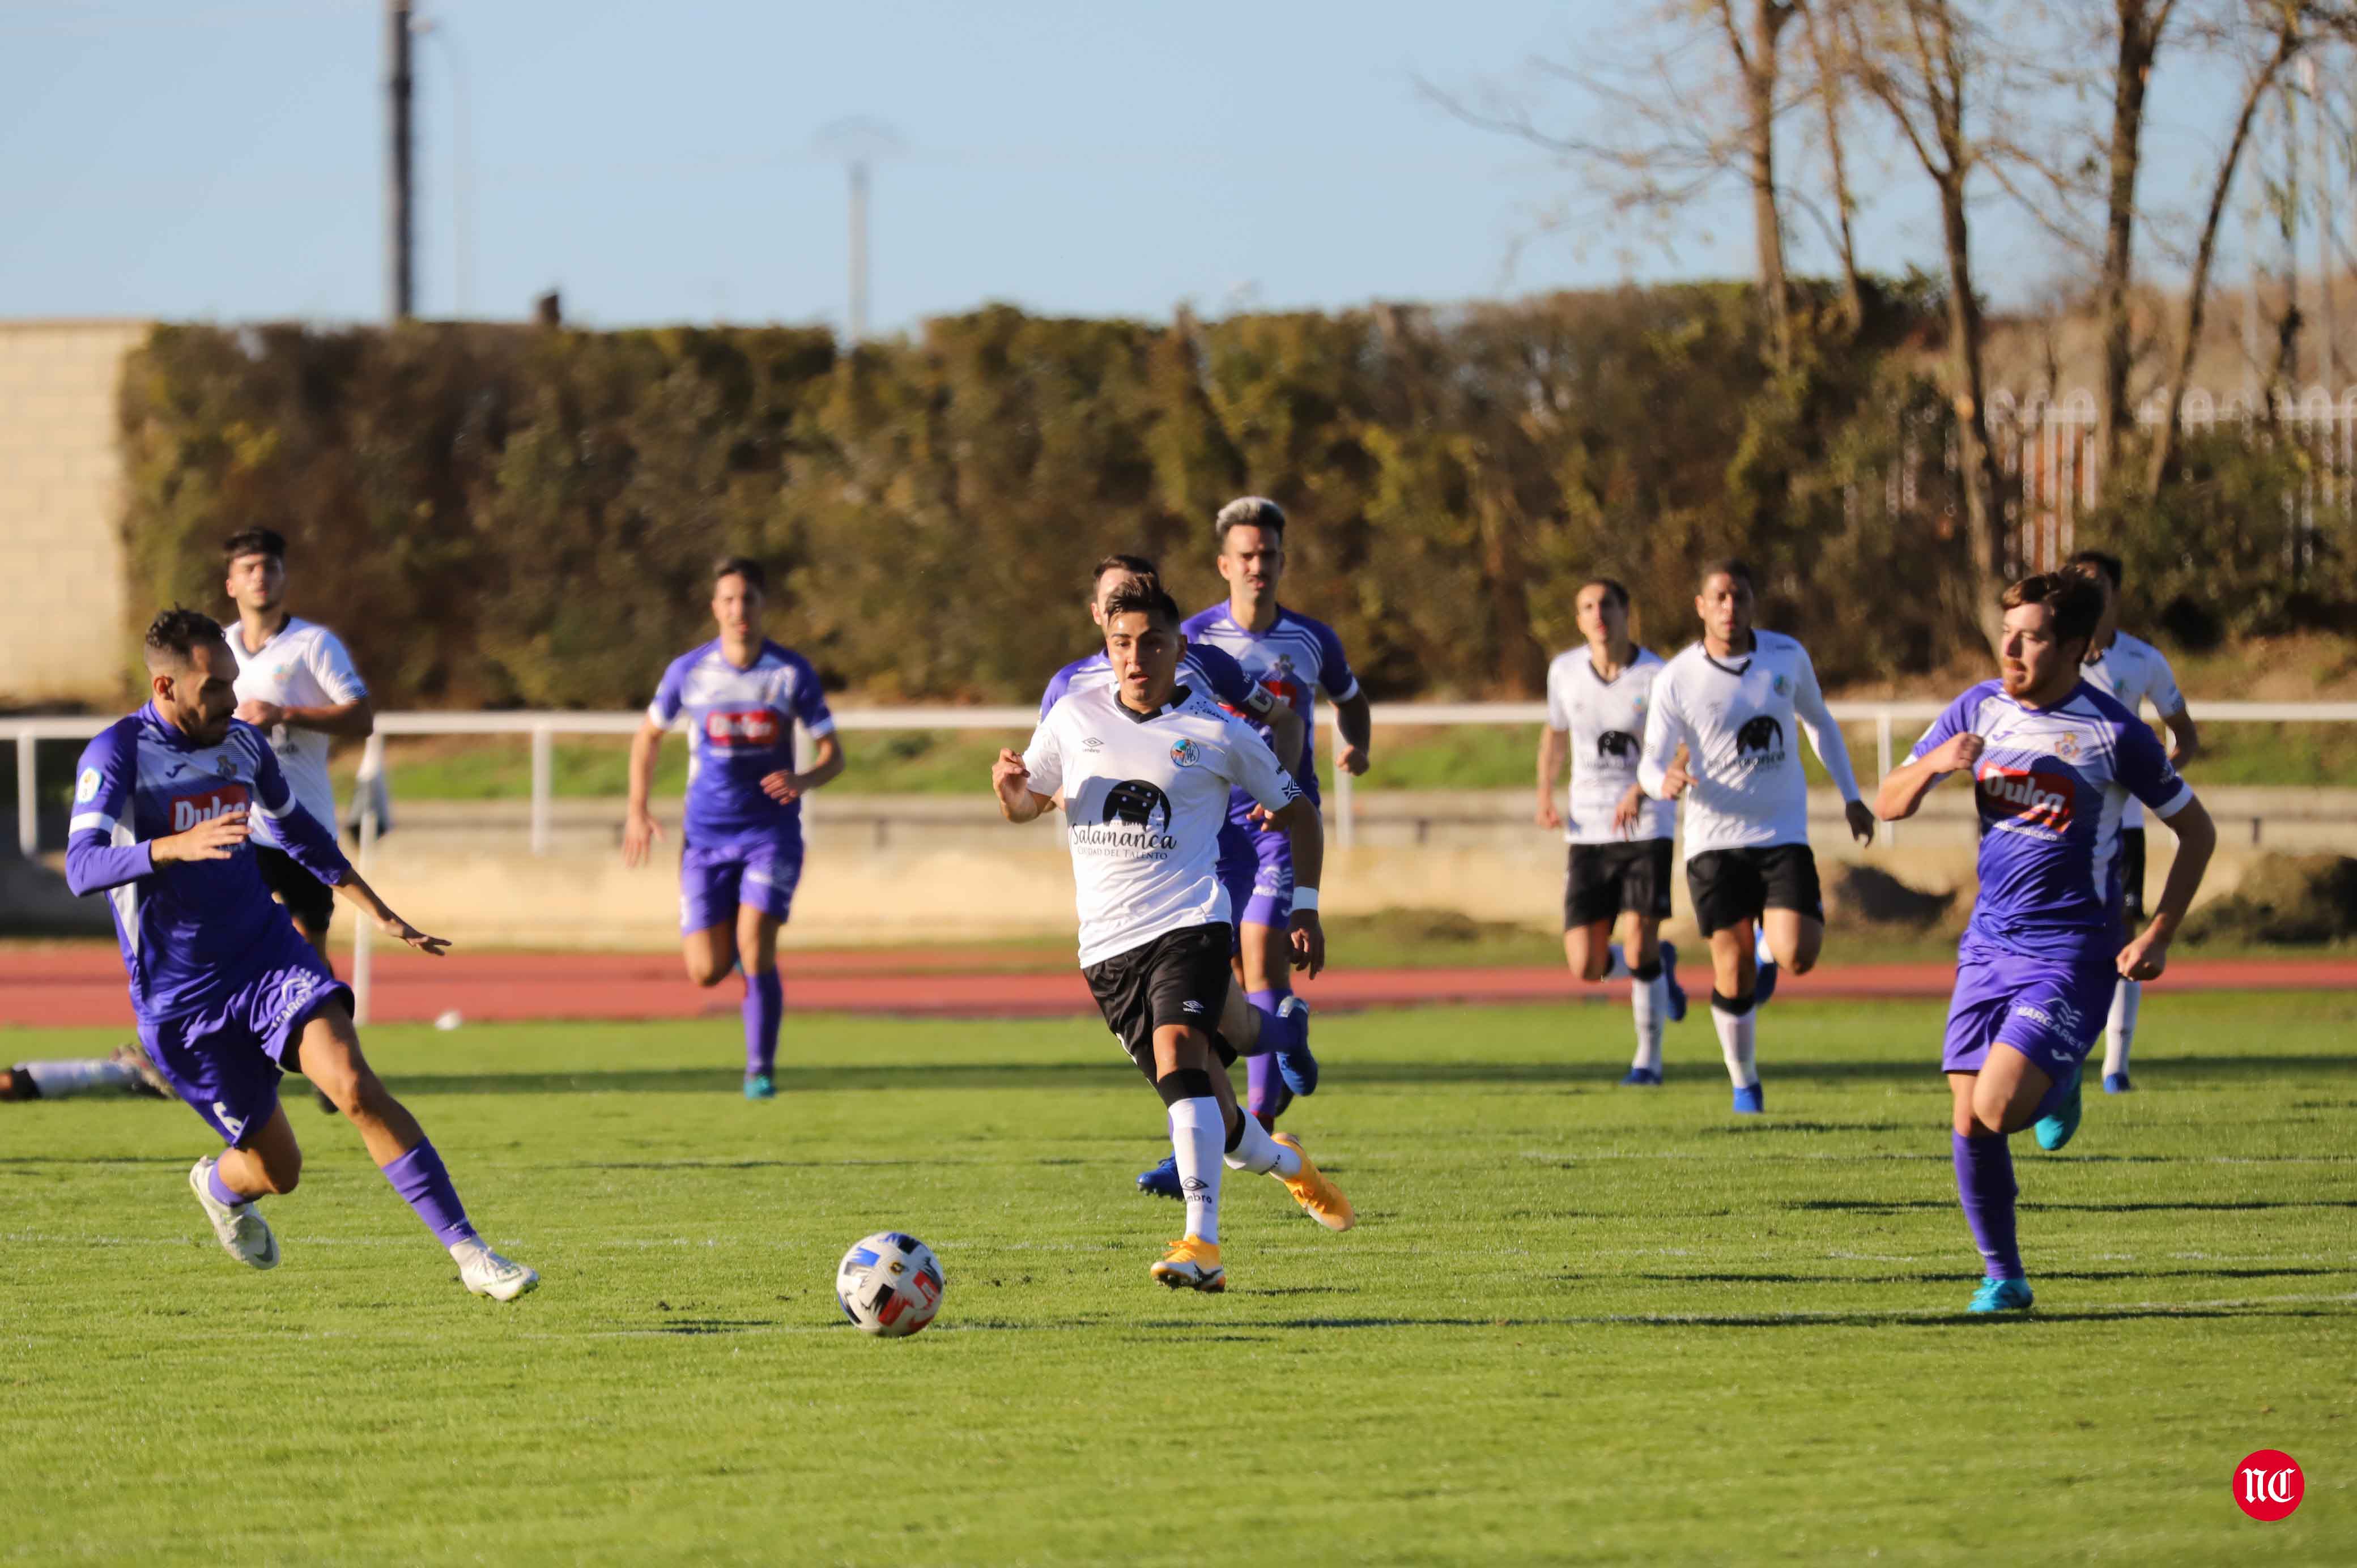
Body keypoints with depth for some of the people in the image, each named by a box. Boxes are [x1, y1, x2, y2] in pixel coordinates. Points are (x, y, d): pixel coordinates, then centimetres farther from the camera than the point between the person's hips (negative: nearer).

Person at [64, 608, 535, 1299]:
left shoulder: (243, 743, 4)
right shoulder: (116, 755, -14)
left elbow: (297, 830, 24)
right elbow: (83, 867, -30)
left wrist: (378, 912, 23)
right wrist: (178, 846, -46)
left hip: (269, 956, 4)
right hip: (180, 1001, -4)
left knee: (355, 1086, -23)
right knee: (276, 1170, 3)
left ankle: (467, 1249, -23)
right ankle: (220, 1186, 42)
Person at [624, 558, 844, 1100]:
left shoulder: (793, 672, -4)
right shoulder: (689, 671, -2)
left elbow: (833, 755, 2)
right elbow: (649, 736, 14)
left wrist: (803, 780, -21)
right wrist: (637, 811, 3)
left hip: (772, 831, -1)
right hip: (707, 836, 1)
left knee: (755, 948, -19)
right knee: (707, 972, -3)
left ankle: (761, 1071, -7)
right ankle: (735, 945, 35)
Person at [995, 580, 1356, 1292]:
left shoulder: (1218, 732, 0)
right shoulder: (1074, 718, 7)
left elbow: (1296, 811, 12)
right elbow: (1026, 807, 18)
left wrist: (1306, 907, 4)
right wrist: (1010, 784, -6)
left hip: (1189, 921, -3)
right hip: (1107, 940, 3)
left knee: (1178, 1054, -29)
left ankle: (1202, 1243, -34)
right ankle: (1284, 1162, 42)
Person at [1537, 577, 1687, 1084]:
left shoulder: (1657, 676, -10)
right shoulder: (1564, 671, 3)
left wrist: (1642, 790, -34)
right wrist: (1546, 796, 6)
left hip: (1646, 829, -4)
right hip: (1588, 833, 4)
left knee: (1638, 952, -12)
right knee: (1587, 967, -3)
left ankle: (1649, 1060, 9)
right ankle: (1659, 966, 30)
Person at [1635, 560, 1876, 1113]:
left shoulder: (1787, 656, 0)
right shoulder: (1675, 679, -7)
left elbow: (1819, 722, 17)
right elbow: (1651, 762, -5)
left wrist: (1851, 797, 17)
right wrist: (1666, 782, -29)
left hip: (1783, 835, 1)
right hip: (1715, 838, -1)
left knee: (1797, 958, -17)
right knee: (1734, 977, -1)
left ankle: (1768, 943, 21)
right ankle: (1744, 1083, 22)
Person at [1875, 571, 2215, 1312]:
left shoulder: (2114, 733, -11)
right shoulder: (1979, 709, 2)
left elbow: (2195, 830, 0)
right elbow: (1888, 805, 6)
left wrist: (2158, 937, -5)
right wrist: (1935, 765, -16)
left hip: (2071, 952, -5)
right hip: (1990, 940, 5)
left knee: (1996, 1108, -19)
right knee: (1967, 1124, -3)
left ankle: (2057, 1087, 16)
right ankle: (2002, 1276, 16)